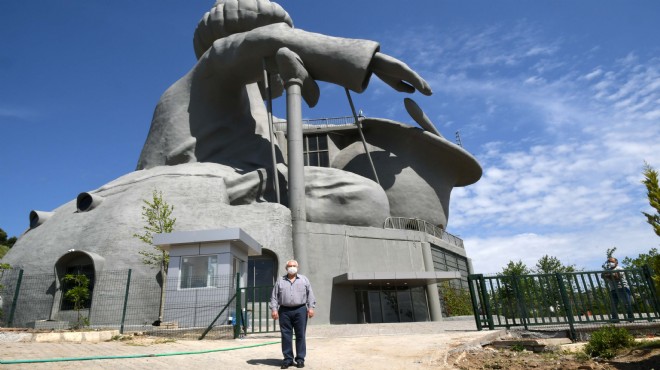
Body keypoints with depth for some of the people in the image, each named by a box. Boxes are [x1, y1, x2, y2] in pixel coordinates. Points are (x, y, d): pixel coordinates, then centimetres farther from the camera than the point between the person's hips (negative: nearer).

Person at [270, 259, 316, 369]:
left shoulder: (304, 279, 10)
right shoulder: (280, 281, 11)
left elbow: (310, 295, 6)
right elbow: (274, 297, 8)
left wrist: (311, 307, -3)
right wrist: (274, 309, -3)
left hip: (300, 310, 0)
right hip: (284, 311, 1)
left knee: (300, 335, 1)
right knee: (286, 335, 3)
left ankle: (300, 359, 10)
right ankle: (288, 359, 12)